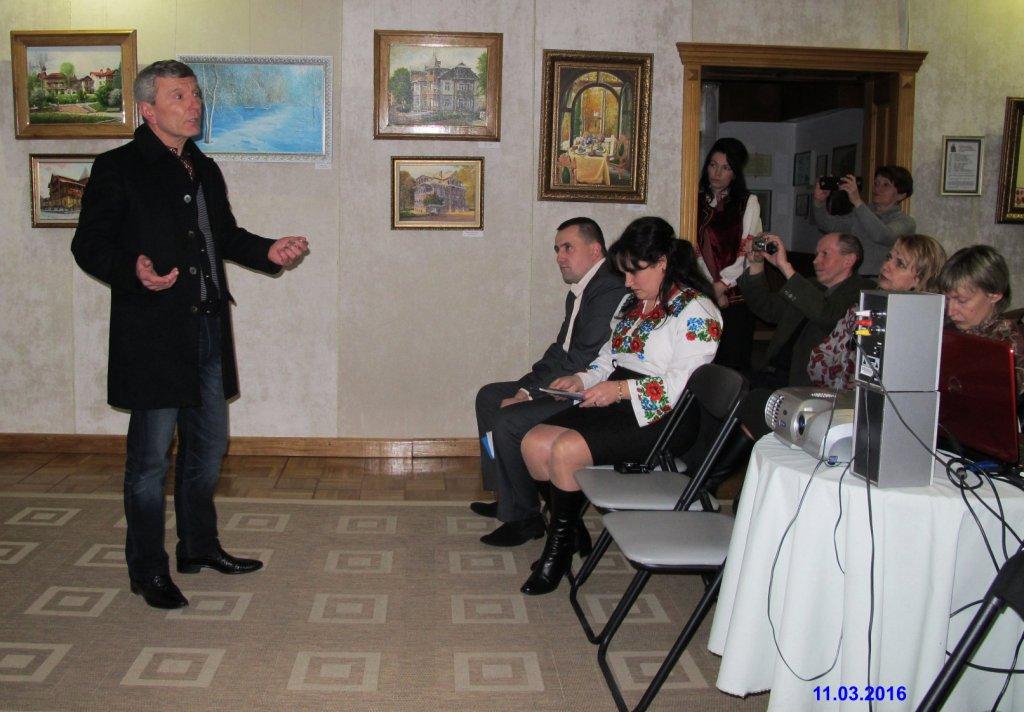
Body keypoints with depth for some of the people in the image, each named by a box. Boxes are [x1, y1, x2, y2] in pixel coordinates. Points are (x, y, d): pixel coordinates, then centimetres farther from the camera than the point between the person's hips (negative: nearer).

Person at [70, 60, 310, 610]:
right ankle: (147, 570, 14)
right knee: (151, 457, 0)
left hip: (208, 330, 8)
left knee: (208, 446, 16)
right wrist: (133, 270, -27)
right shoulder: (117, 169, -6)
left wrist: (269, 252, 7)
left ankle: (199, 546, 33)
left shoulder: (205, 171, 16)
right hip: (152, 336, -7)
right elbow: (88, 244, -9)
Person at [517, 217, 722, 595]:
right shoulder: (633, 303, 20)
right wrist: (583, 379, 6)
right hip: (614, 404, 9)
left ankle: (560, 546, -5)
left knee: (565, 450, -27)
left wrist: (623, 389, -23)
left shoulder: (696, 311, -9)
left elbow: (686, 382, -19)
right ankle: (567, 531, 5)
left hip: (657, 417, -9)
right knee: (534, 444, -10)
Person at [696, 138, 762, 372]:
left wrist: (722, 285, -7)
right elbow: (691, 250, 5)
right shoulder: (697, 201, 13)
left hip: (736, 297, -2)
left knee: (733, 361, -6)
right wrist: (710, 289, -5)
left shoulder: (748, 203, 7)